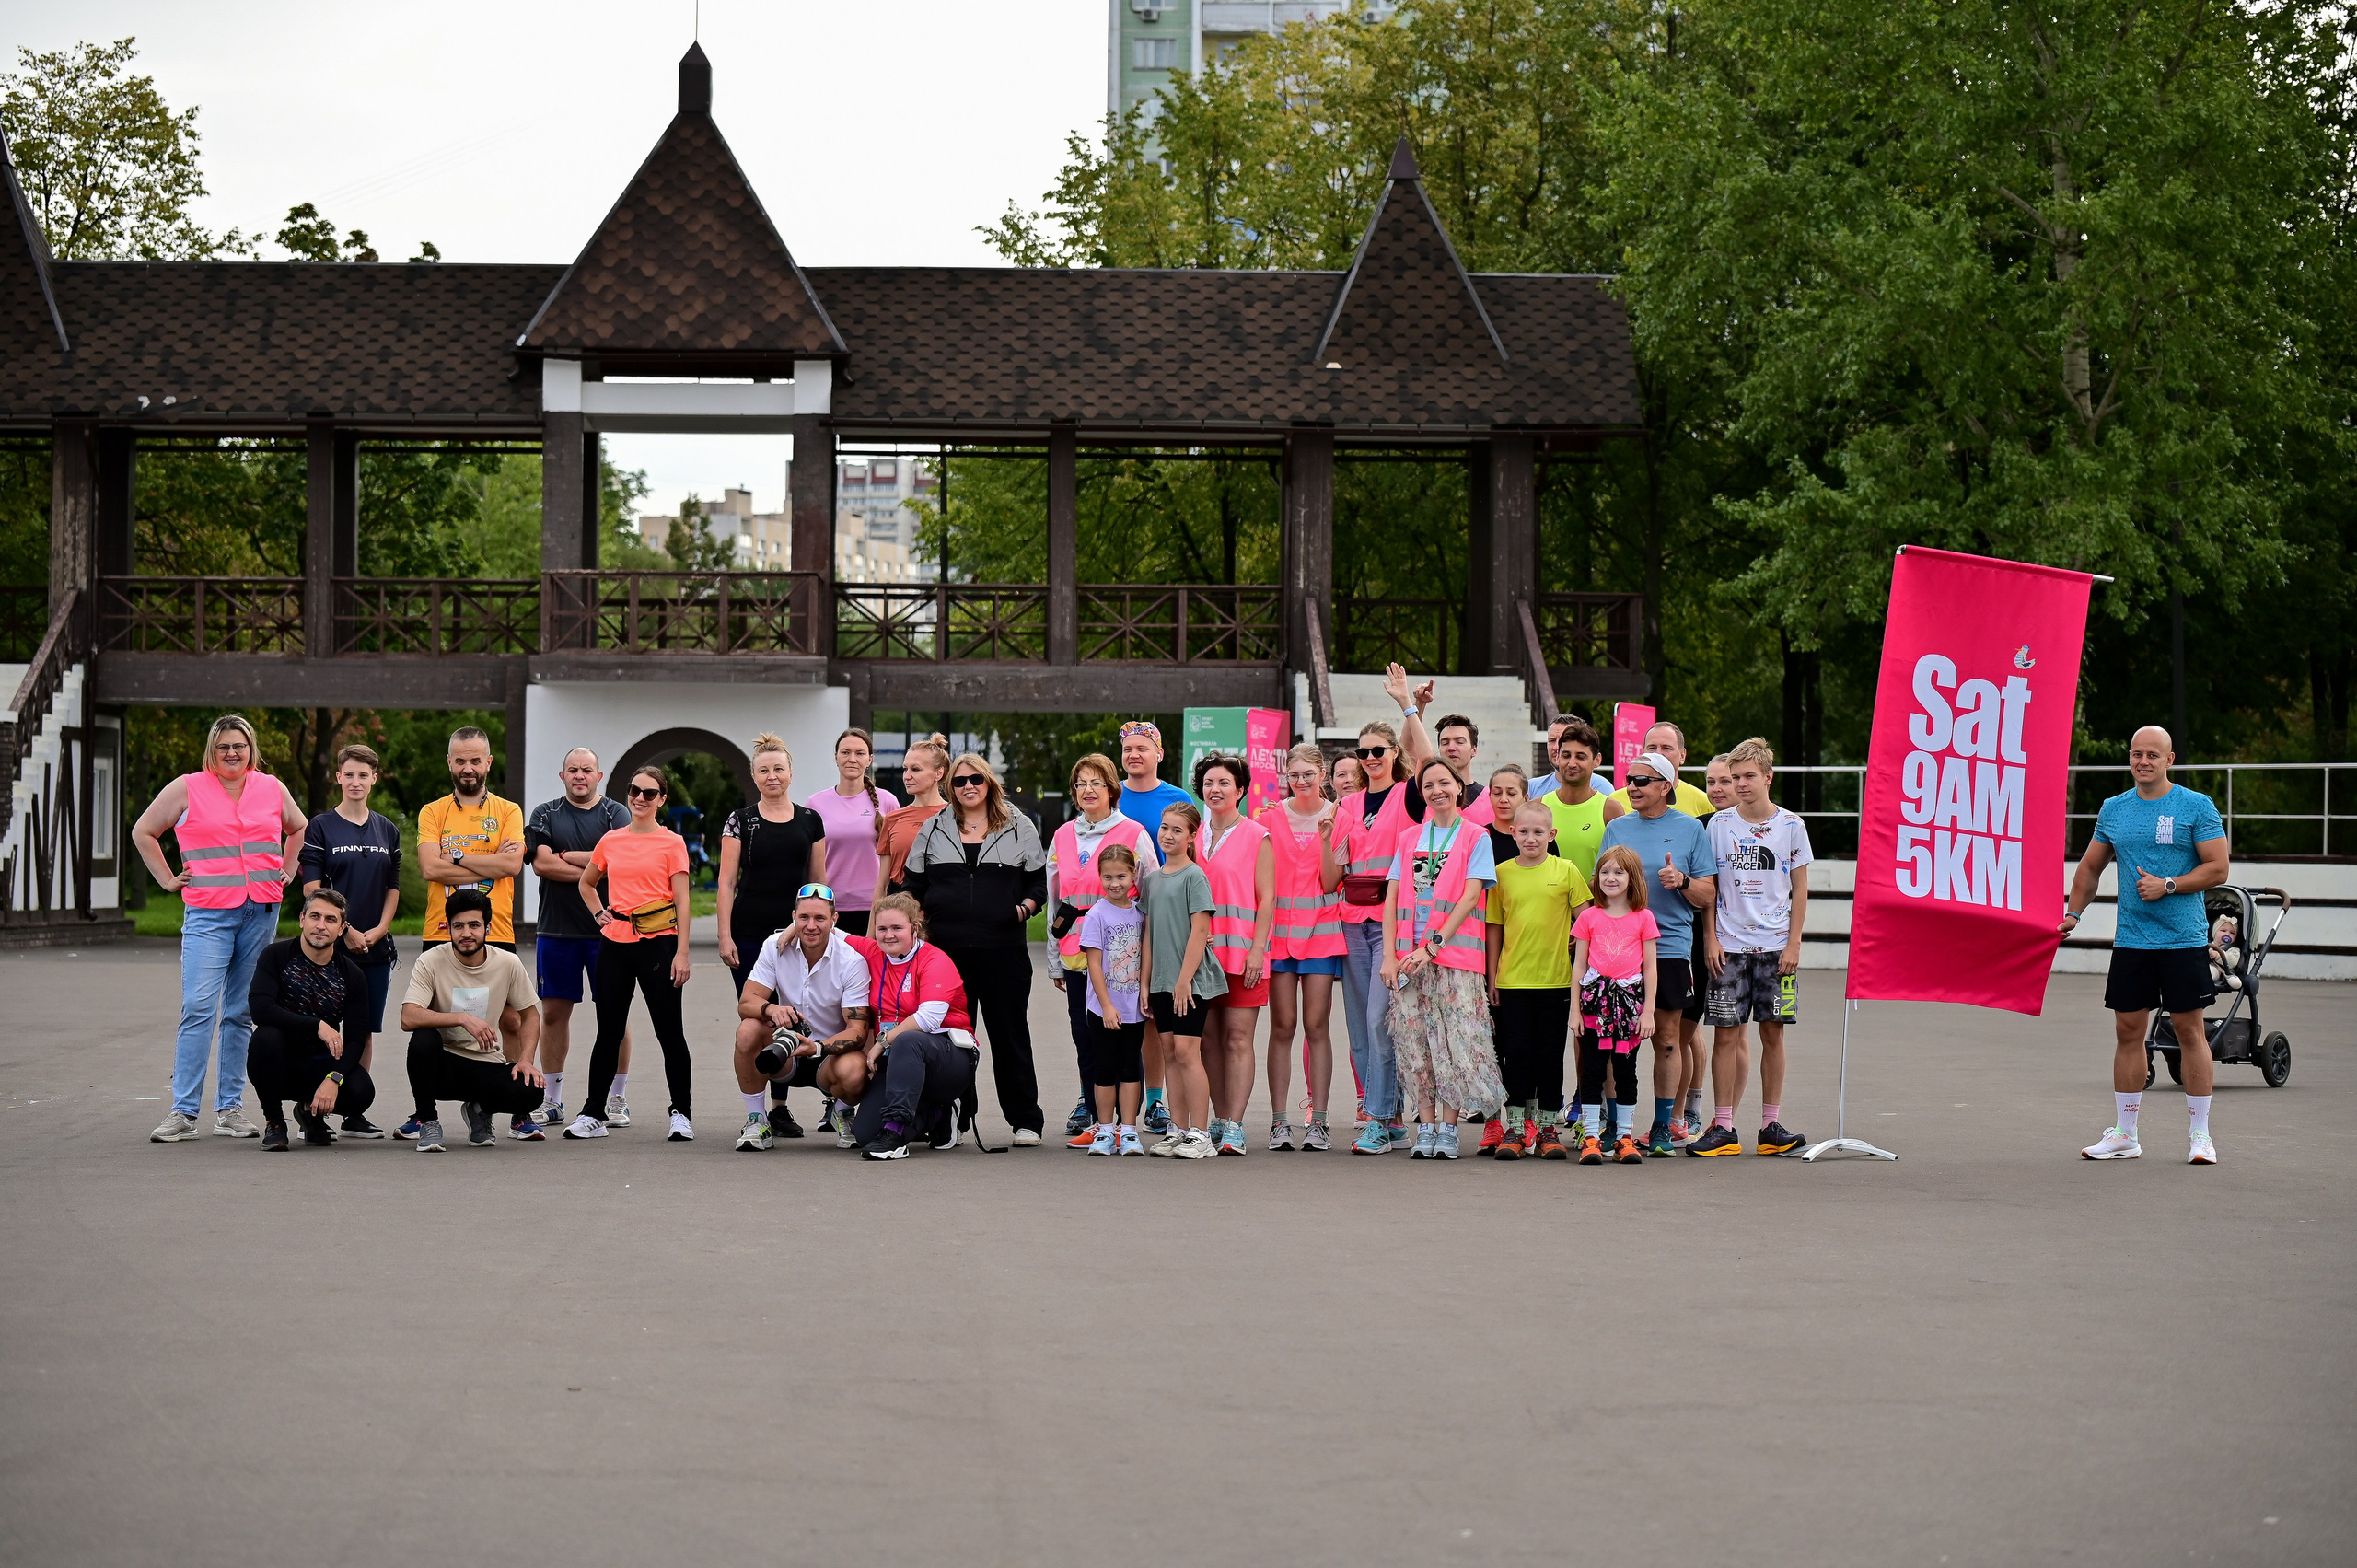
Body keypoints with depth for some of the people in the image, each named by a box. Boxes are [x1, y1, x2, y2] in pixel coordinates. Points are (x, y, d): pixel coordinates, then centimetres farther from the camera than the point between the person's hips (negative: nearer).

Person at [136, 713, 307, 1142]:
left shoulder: (272, 789, 12)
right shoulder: (187, 788, 3)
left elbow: (298, 829, 29)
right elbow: (143, 832, 10)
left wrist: (287, 871, 17)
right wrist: (168, 880, 4)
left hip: (262, 911, 3)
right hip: (208, 912, -3)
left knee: (241, 1012, 5)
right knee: (199, 1008, -13)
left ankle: (230, 1109, 10)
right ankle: (183, 1112, -12)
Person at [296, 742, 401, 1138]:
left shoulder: (387, 830, 12)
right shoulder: (320, 827, -1)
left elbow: (393, 888, 14)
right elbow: (312, 889, -6)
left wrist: (378, 930, -2)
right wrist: (346, 931, -12)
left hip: (376, 945, 4)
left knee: (364, 1029, 5)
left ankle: (354, 1110, 10)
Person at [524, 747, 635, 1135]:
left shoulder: (616, 814, 5)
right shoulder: (545, 814, 8)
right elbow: (541, 864, -6)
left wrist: (567, 857, -6)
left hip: (607, 928, -1)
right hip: (556, 928, 2)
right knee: (554, 1012, 4)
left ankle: (616, 1099, 8)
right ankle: (552, 1100, 11)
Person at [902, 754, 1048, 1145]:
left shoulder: (1019, 828, 9)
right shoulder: (933, 829, 13)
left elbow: (1040, 880, 11)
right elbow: (913, 885, 16)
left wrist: (1025, 907, -7)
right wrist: (919, 922, 1)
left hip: (1003, 949, -2)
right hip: (946, 948, 2)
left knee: (1010, 1032, 1)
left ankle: (1025, 1120, 7)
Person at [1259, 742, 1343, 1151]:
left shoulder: (1336, 817, 3)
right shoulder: (1271, 816, 6)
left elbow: (1330, 883, -4)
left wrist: (1325, 839, -14)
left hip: (1321, 930, -1)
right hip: (1279, 928, 1)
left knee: (1317, 1024, -2)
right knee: (1283, 1025, -1)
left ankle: (1317, 1121, 1)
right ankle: (1279, 1121, 1)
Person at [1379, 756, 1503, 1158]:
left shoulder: (1476, 837, 4)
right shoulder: (1409, 838, 15)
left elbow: (1470, 897, -5)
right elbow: (1392, 898, 10)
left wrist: (1434, 946, -13)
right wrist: (1389, 955, -2)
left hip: (1455, 954, -3)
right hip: (1409, 956, 3)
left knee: (1454, 1043, -7)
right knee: (1414, 1043, 0)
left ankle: (1448, 1129, -1)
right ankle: (1425, 1129, 6)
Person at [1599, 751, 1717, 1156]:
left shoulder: (1690, 829, 4)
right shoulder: (1617, 828, 11)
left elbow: (1707, 897, 4)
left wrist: (1682, 881, -14)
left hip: (1671, 945, -1)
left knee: (1667, 1039, 3)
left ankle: (1662, 1127, 12)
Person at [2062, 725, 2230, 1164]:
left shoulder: (2197, 806, -3)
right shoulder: (2113, 809, 10)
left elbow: (2217, 868, -7)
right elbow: (2091, 867, 21)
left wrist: (2167, 886, -15)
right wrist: (2072, 913, 14)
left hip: (2184, 941, -4)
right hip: (2130, 941, 4)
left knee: (2189, 1030, -1)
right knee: (2128, 1030, 5)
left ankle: (2201, 1134, 7)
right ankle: (2124, 1135, 13)